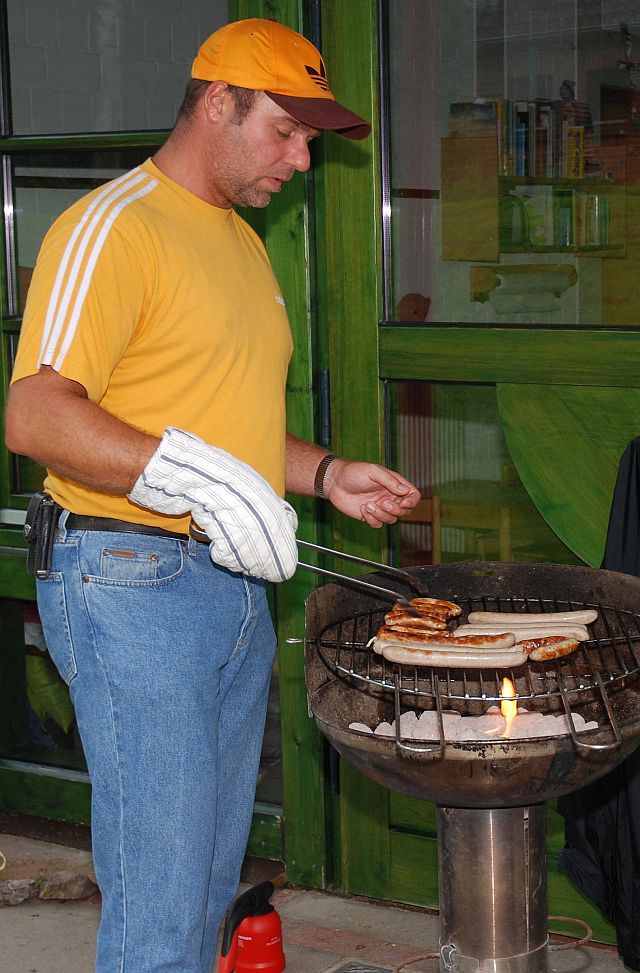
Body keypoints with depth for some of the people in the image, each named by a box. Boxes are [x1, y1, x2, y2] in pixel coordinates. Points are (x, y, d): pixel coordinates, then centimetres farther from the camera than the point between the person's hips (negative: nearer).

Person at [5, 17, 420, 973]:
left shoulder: (242, 243, 19)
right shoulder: (113, 226, -11)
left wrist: (324, 473, 11)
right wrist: (195, 478, -30)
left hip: (237, 590, 9)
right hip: (133, 585, -9)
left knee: (212, 882, 15)